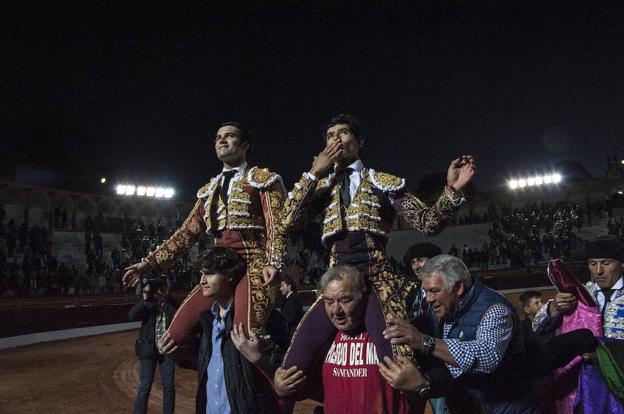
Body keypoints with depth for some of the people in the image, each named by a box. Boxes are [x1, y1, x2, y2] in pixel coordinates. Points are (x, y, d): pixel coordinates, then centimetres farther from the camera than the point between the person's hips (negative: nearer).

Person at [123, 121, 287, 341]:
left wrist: (273, 263, -19)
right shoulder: (209, 190, 23)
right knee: (176, 335, -5)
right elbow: (188, 232, 21)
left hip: (254, 266, -6)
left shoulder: (262, 179, 7)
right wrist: (152, 262, 13)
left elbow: (276, 225, -3)